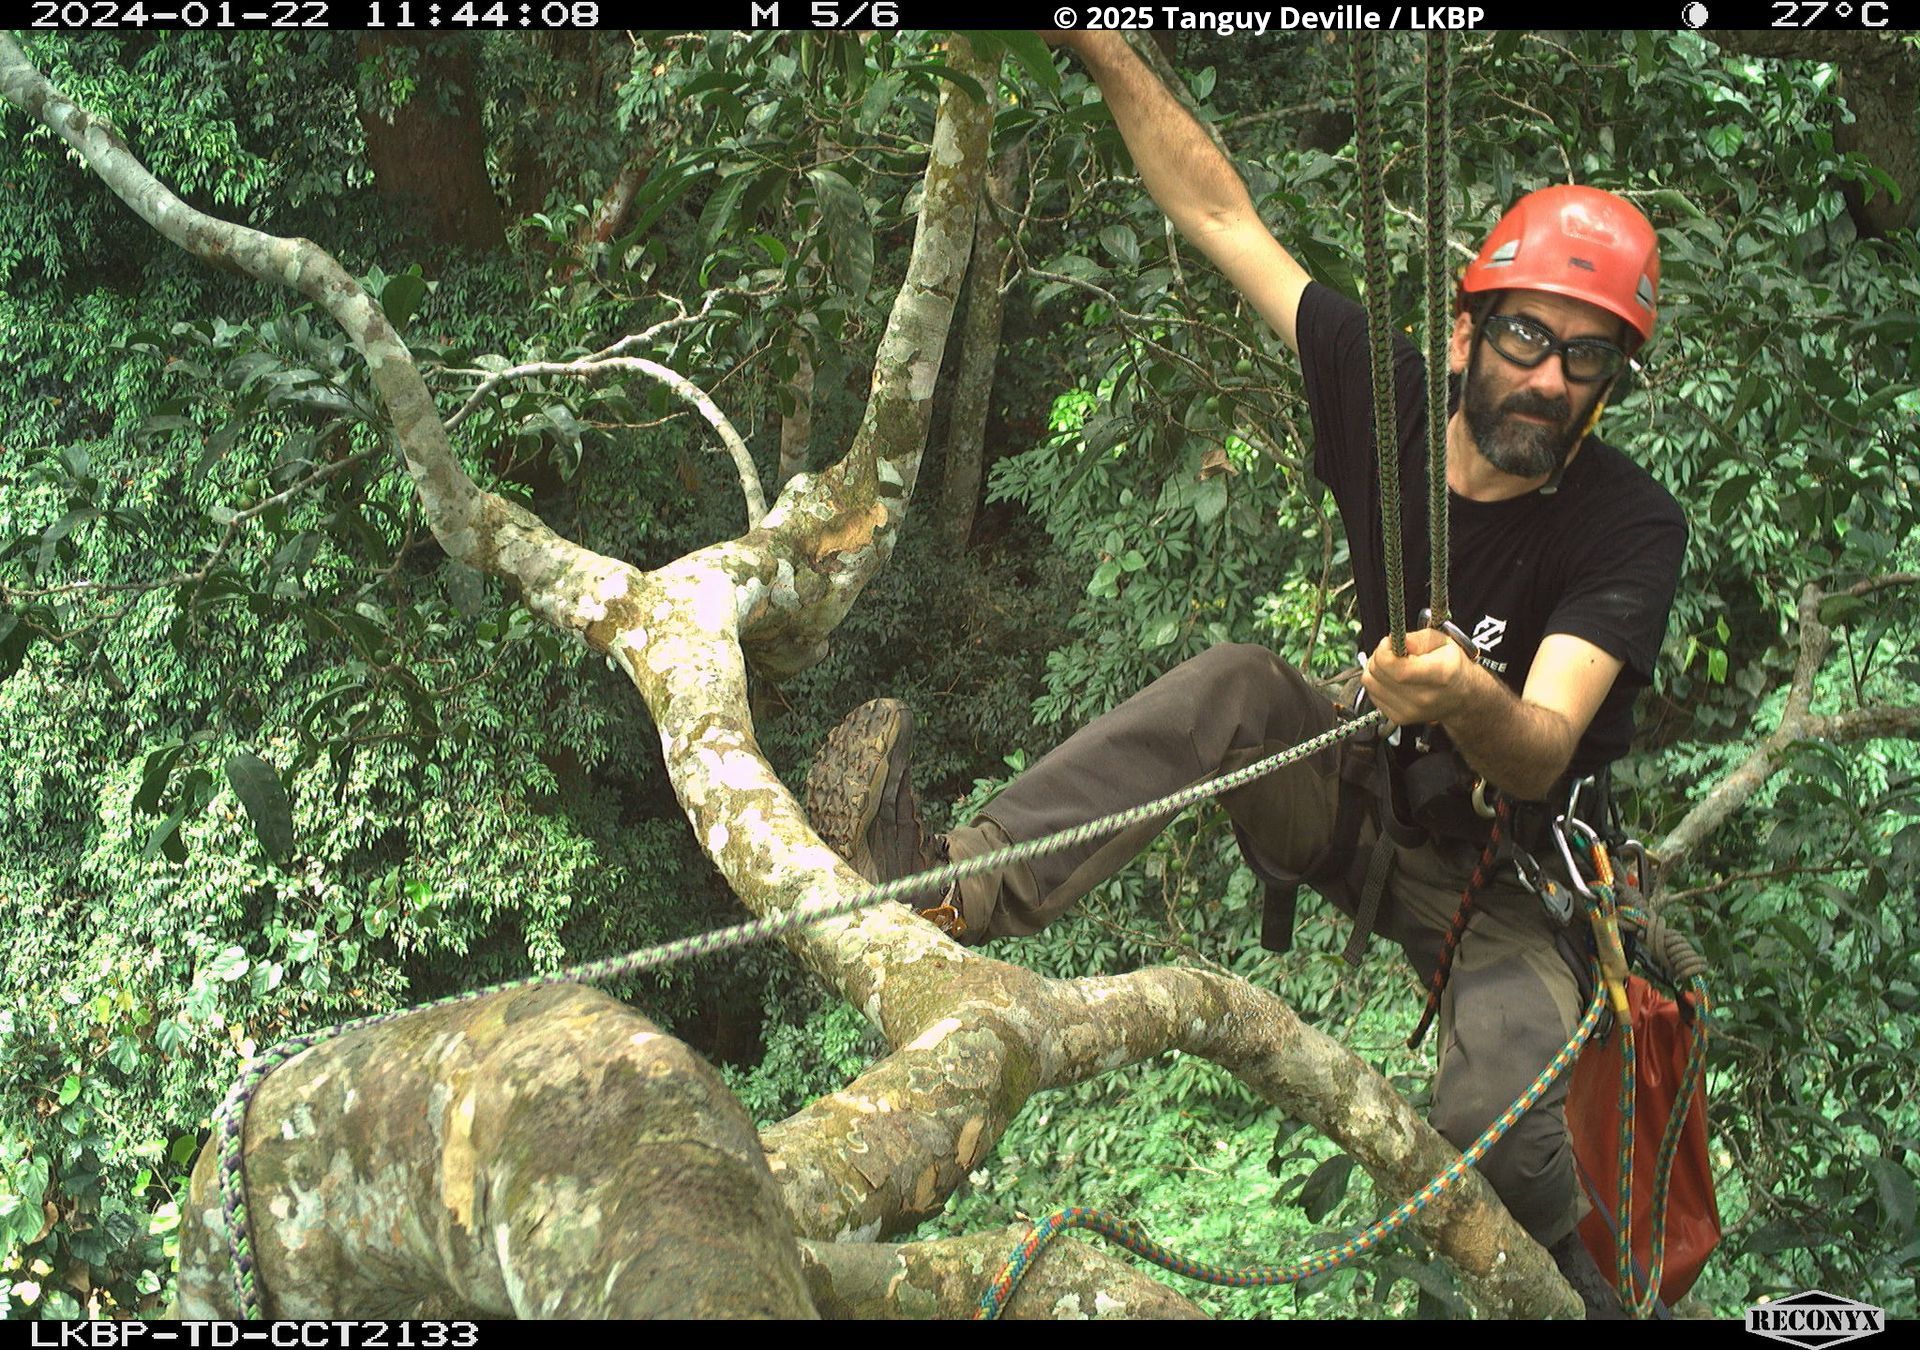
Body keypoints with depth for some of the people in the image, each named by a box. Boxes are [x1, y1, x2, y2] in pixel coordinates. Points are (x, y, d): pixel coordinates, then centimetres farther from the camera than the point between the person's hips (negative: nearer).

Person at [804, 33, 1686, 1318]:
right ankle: (959, 888, -42)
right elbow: (1223, 215, -6)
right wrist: (1102, 45, -10)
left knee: (1497, 1114, -34)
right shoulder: (1392, 403, -11)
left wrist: (1470, 701, -57)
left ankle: (1581, 1282, -1)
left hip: (1498, 874, -4)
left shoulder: (1631, 526, -22)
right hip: (1359, 798, 4)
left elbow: (1539, 759, -34)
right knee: (1237, 686, -27)